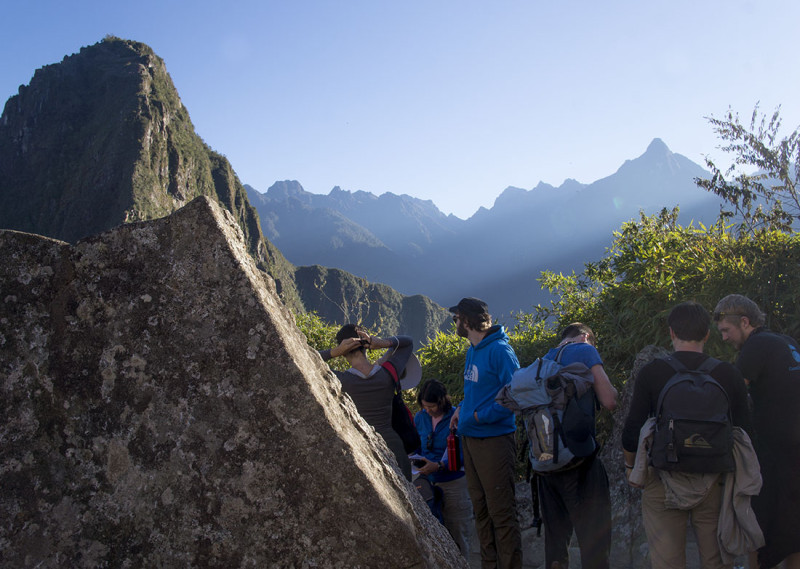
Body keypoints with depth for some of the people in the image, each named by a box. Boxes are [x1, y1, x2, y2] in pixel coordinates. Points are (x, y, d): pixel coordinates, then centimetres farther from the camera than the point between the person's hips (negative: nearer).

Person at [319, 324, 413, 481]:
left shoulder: (341, 381, -13)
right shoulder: (388, 374, -4)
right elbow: (408, 342, 14)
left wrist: (334, 352, -11)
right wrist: (383, 343, -4)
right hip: (392, 449, 2)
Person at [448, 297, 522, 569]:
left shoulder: (499, 350, -15)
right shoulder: (472, 351, 13)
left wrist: (479, 415, -18)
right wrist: (462, 407, 8)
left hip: (494, 441, -9)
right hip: (470, 439, 9)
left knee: (501, 513, -2)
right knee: (481, 511, 16)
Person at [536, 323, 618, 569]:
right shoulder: (585, 350, -3)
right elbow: (609, 401, -10)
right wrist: (614, 390, 9)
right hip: (579, 460, -7)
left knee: (555, 535, 15)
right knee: (594, 539, -1)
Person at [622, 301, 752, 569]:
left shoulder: (651, 373, -7)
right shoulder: (728, 374, -1)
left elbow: (632, 431, -7)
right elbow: (744, 433, 1)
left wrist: (630, 466, 11)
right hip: (714, 482, 2)